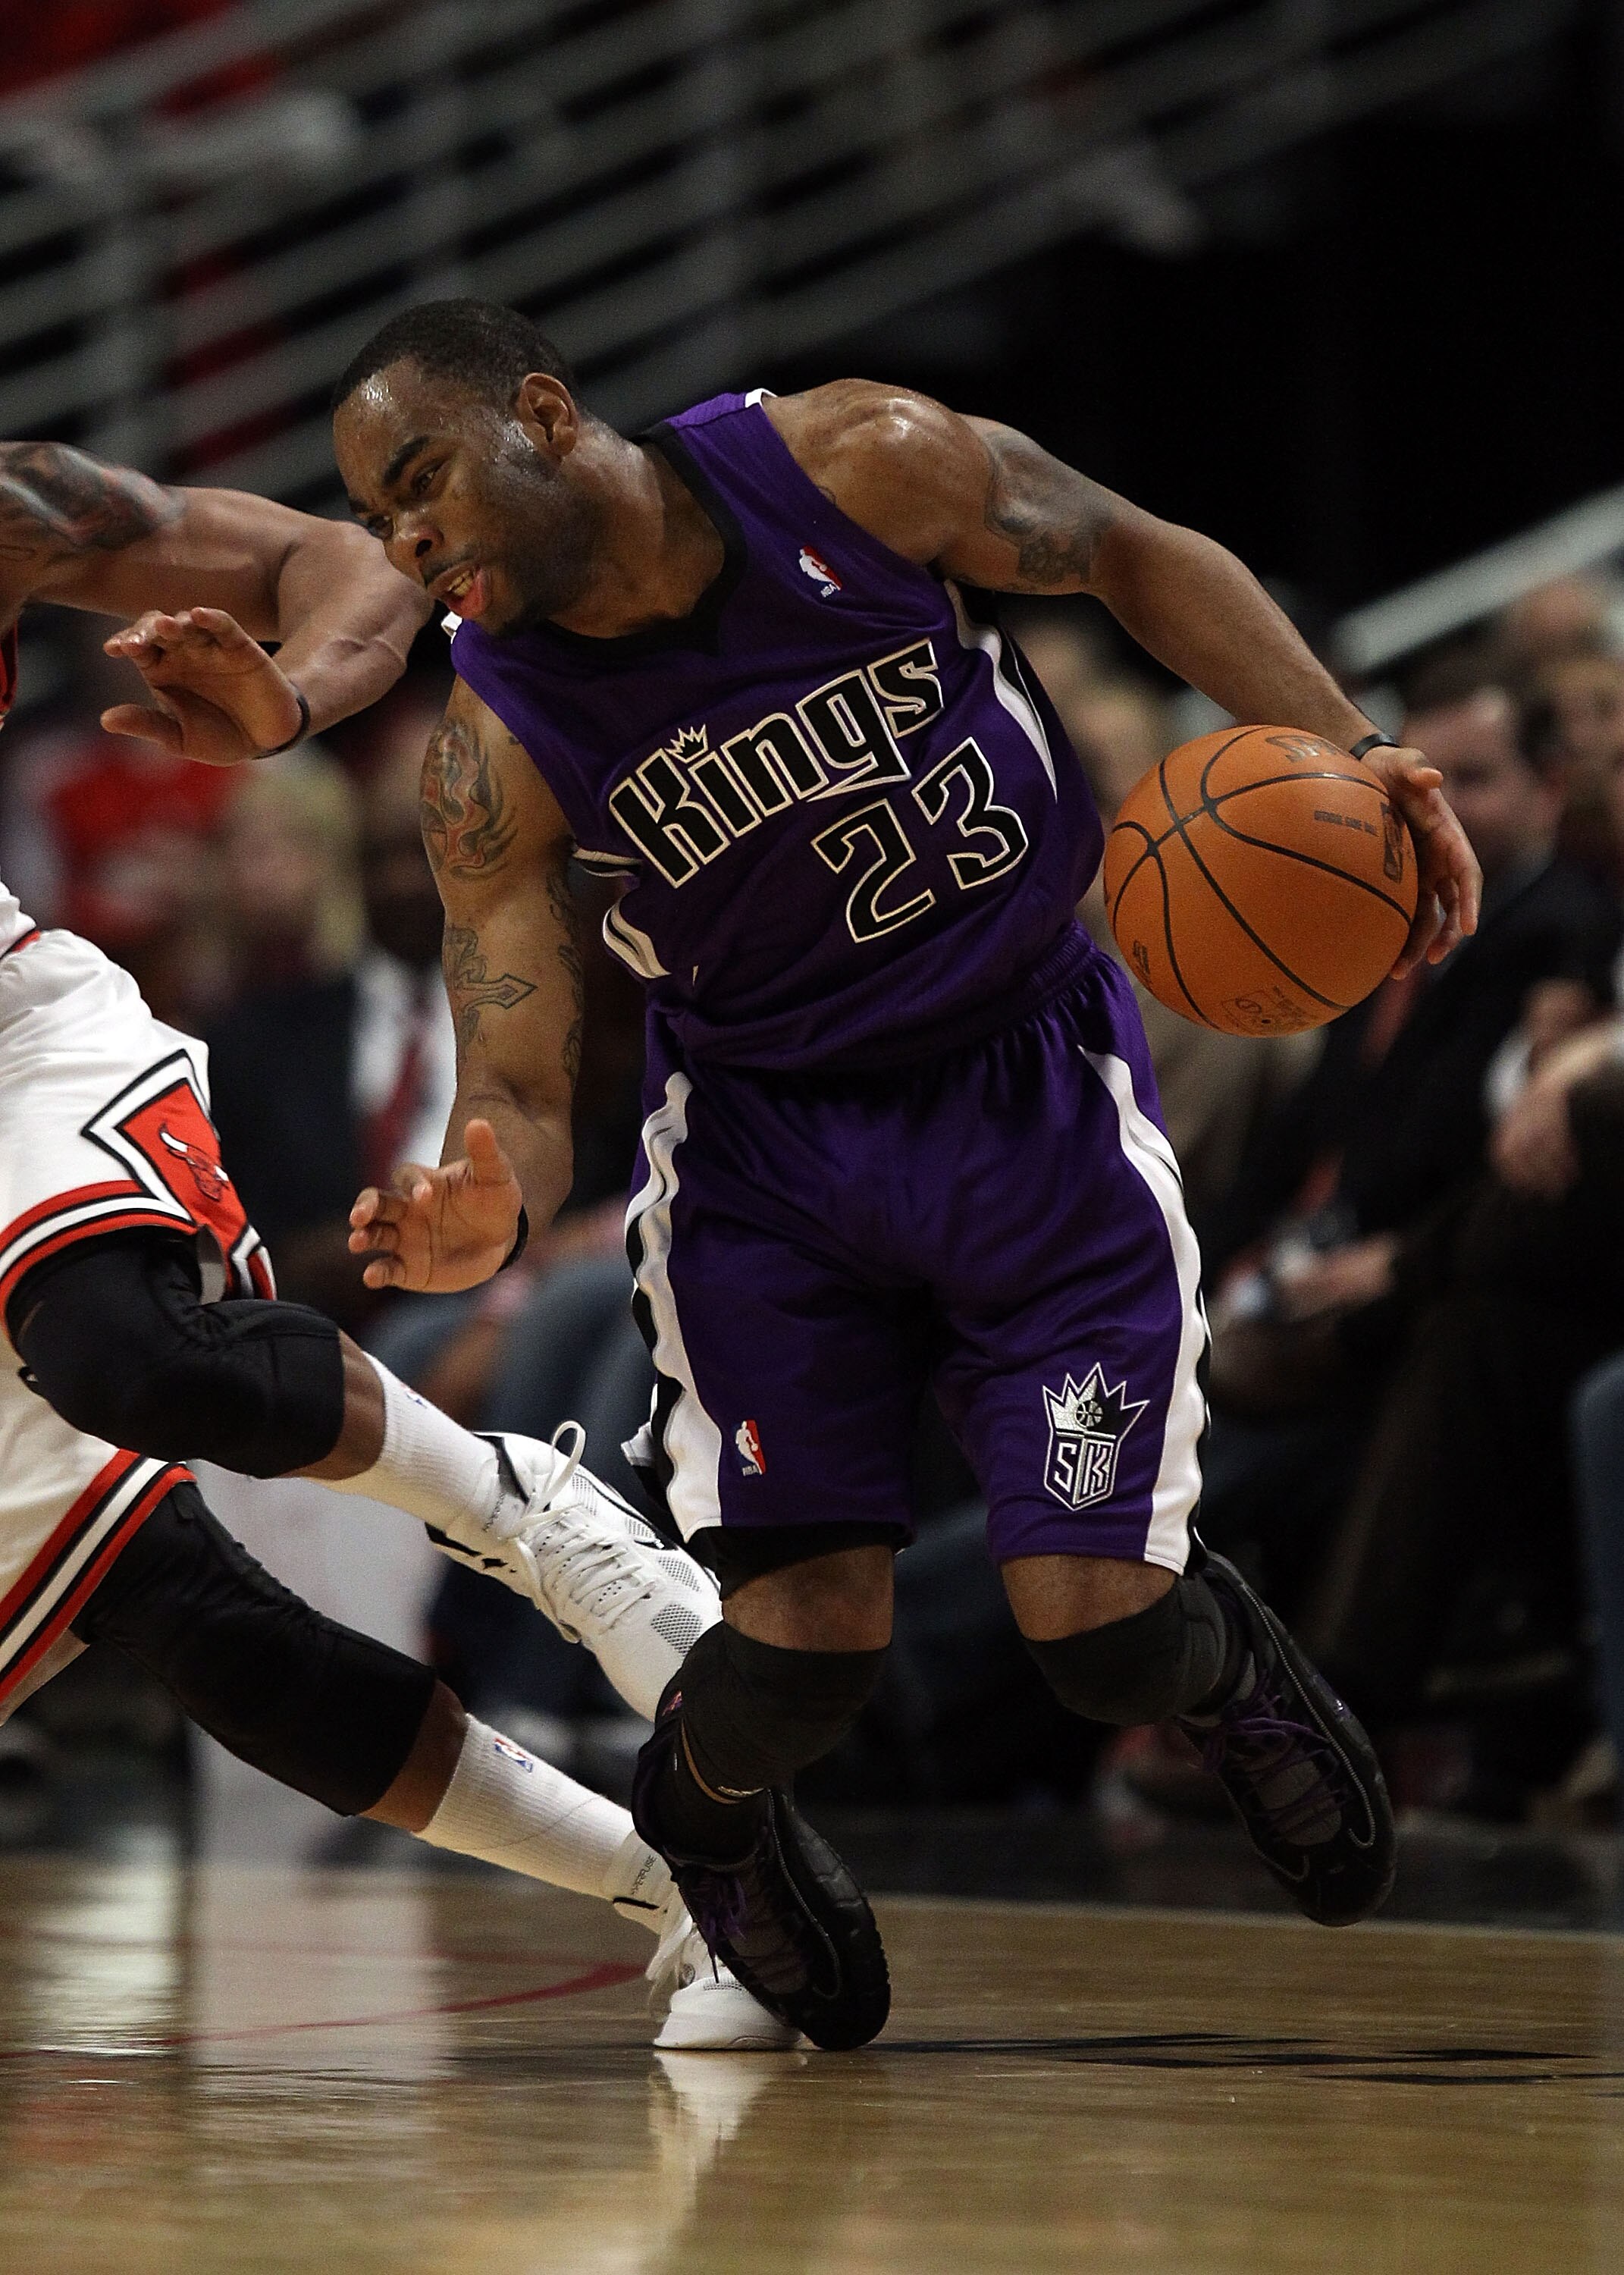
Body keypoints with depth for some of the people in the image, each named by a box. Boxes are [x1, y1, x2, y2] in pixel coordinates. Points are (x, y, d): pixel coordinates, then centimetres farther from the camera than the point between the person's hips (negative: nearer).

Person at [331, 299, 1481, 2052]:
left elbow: (1140, 560, -3)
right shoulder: (495, 761, -16)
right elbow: (514, 1086, -15)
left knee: (1098, 1629, -10)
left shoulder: (861, 466, -19)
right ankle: (702, 1810, 23)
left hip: (1030, 1097, 0)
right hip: (765, 1133, 1)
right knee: (800, 1651, -13)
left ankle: (1225, 1662, 28)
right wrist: (490, 1208, -40)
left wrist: (1340, 753, -17)